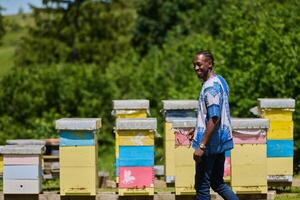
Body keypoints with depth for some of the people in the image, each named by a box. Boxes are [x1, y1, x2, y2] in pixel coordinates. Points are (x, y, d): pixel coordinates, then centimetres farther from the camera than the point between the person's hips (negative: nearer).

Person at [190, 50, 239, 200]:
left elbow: (214, 119, -25)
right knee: (217, 183, 16)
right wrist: (198, 129, 27)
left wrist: (201, 146, -24)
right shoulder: (220, 81, 12)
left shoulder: (211, 87, -19)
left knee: (202, 186, -1)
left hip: (210, 144, -10)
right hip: (220, 142, 10)